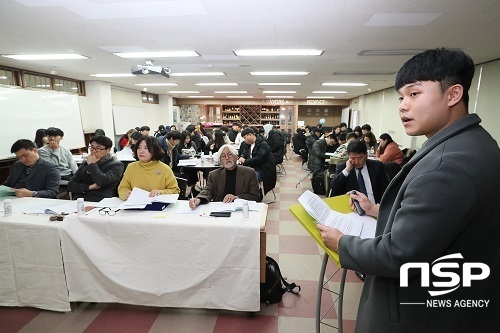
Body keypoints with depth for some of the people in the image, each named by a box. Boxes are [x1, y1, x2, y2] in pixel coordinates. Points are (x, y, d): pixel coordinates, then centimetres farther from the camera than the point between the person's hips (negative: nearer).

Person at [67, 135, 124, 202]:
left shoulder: (116, 165, 1)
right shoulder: (85, 163, 18)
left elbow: (102, 182, -16)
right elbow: (70, 185, 13)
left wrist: (92, 164, -3)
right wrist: (89, 187, -5)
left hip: (99, 203, -4)